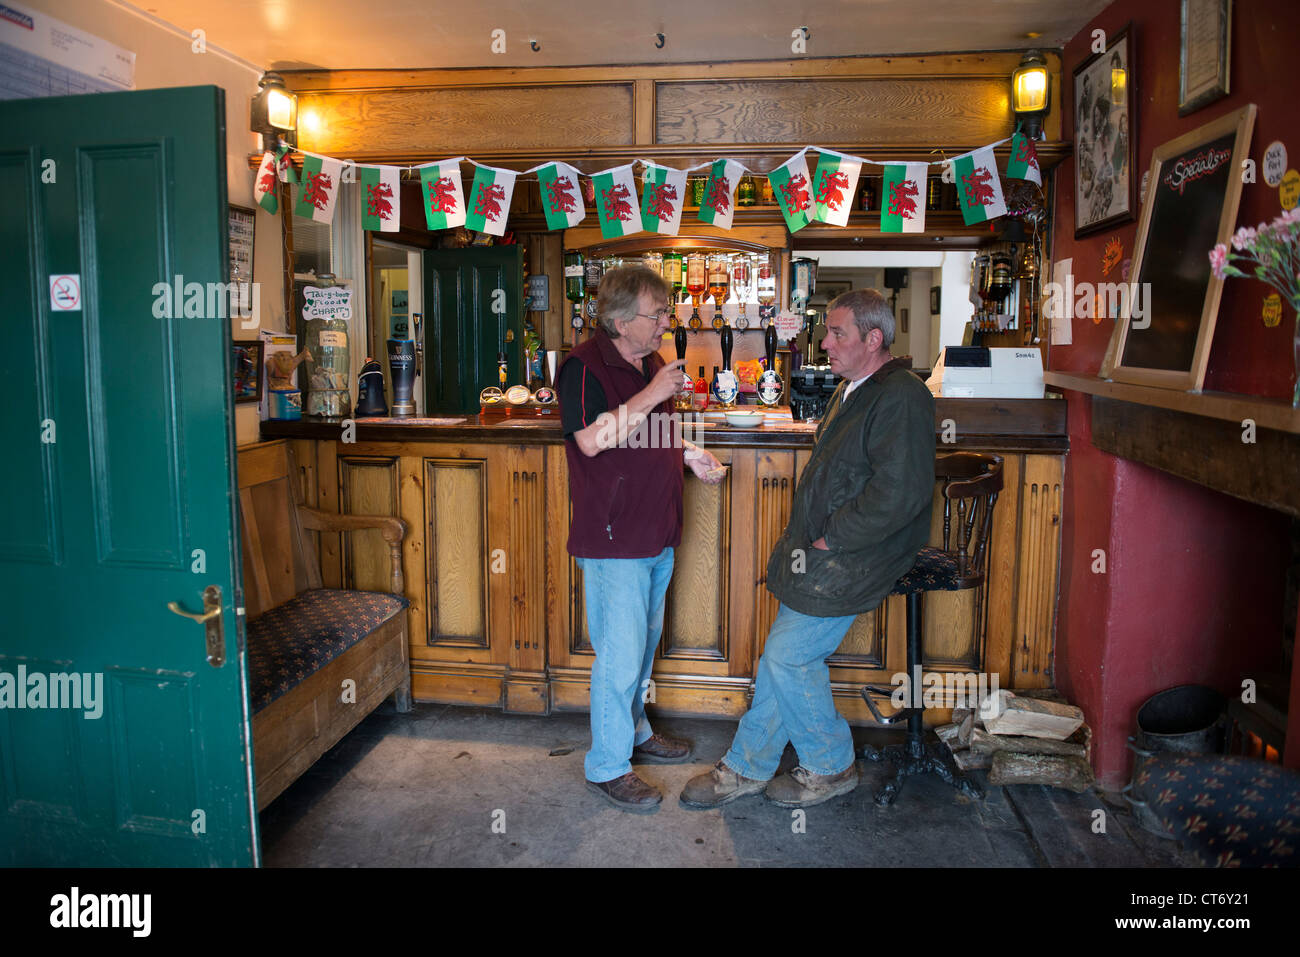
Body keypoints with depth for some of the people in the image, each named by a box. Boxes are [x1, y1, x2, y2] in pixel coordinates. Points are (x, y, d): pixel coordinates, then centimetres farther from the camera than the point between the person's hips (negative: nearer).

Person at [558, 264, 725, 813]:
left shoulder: (651, 362, 13)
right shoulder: (584, 366, -14)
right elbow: (592, 440, -27)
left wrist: (689, 454, 7)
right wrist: (651, 395, -24)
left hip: (657, 533, 9)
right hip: (613, 539, -9)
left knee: (644, 644, 21)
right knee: (620, 657, -3)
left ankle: (634, 732, 39)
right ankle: (607, 766, 13)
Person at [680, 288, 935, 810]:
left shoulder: (902, 399, -17)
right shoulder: (851, 389, 16)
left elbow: (897, 495, -26)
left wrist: (830, 538, -18)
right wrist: (809, 532, 13)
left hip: (849, 561, -9)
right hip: (821, 549, 9)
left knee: (789, 655, -7)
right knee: (785, 654, 10)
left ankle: (831, 766, 14)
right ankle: (747, 767, 20)